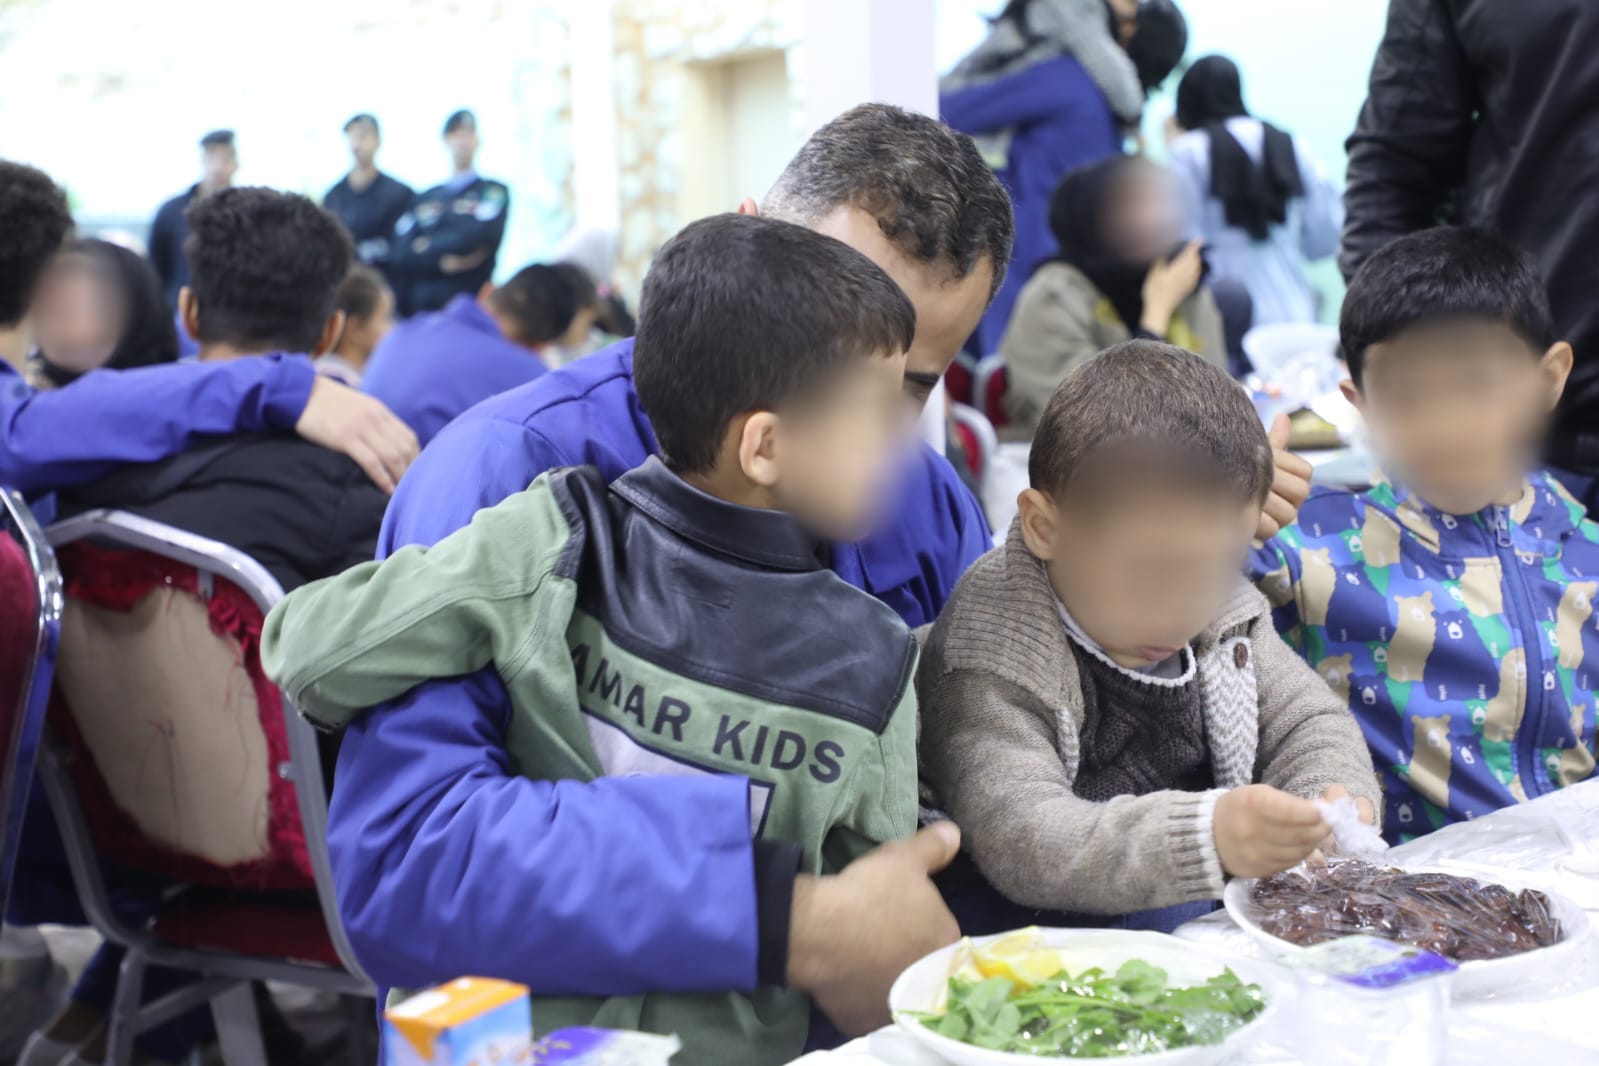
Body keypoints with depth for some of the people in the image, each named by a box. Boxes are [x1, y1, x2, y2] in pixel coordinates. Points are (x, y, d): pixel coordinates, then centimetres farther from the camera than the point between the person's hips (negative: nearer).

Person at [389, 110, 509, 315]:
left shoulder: (494, 192, 4)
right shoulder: (425, 199, 16)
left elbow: (475, 236, -11)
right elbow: (400, 254, 5)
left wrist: (428, 248, 1)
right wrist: (440, 259, -10)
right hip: (421, 308, 4)